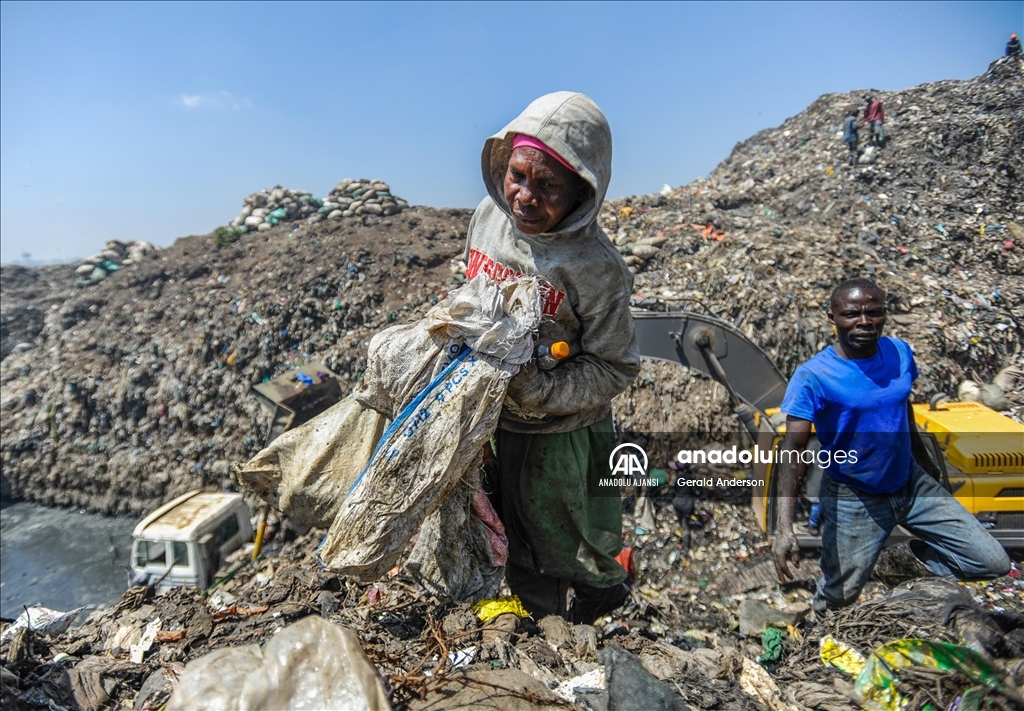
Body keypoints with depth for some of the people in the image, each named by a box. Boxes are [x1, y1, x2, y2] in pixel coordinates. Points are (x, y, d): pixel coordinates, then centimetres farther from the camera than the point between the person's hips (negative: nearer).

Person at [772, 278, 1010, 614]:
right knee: (836, 601, 4)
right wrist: (784, 526, -37)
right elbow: (794, 447, -28)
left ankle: (920, 551, 29)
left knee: (995, 564, 3)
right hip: (854, 501, -5)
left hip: (911, 483, 5)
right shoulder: (813, 376, -23)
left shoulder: (900, 353, -5)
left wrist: (926, 462, 23)